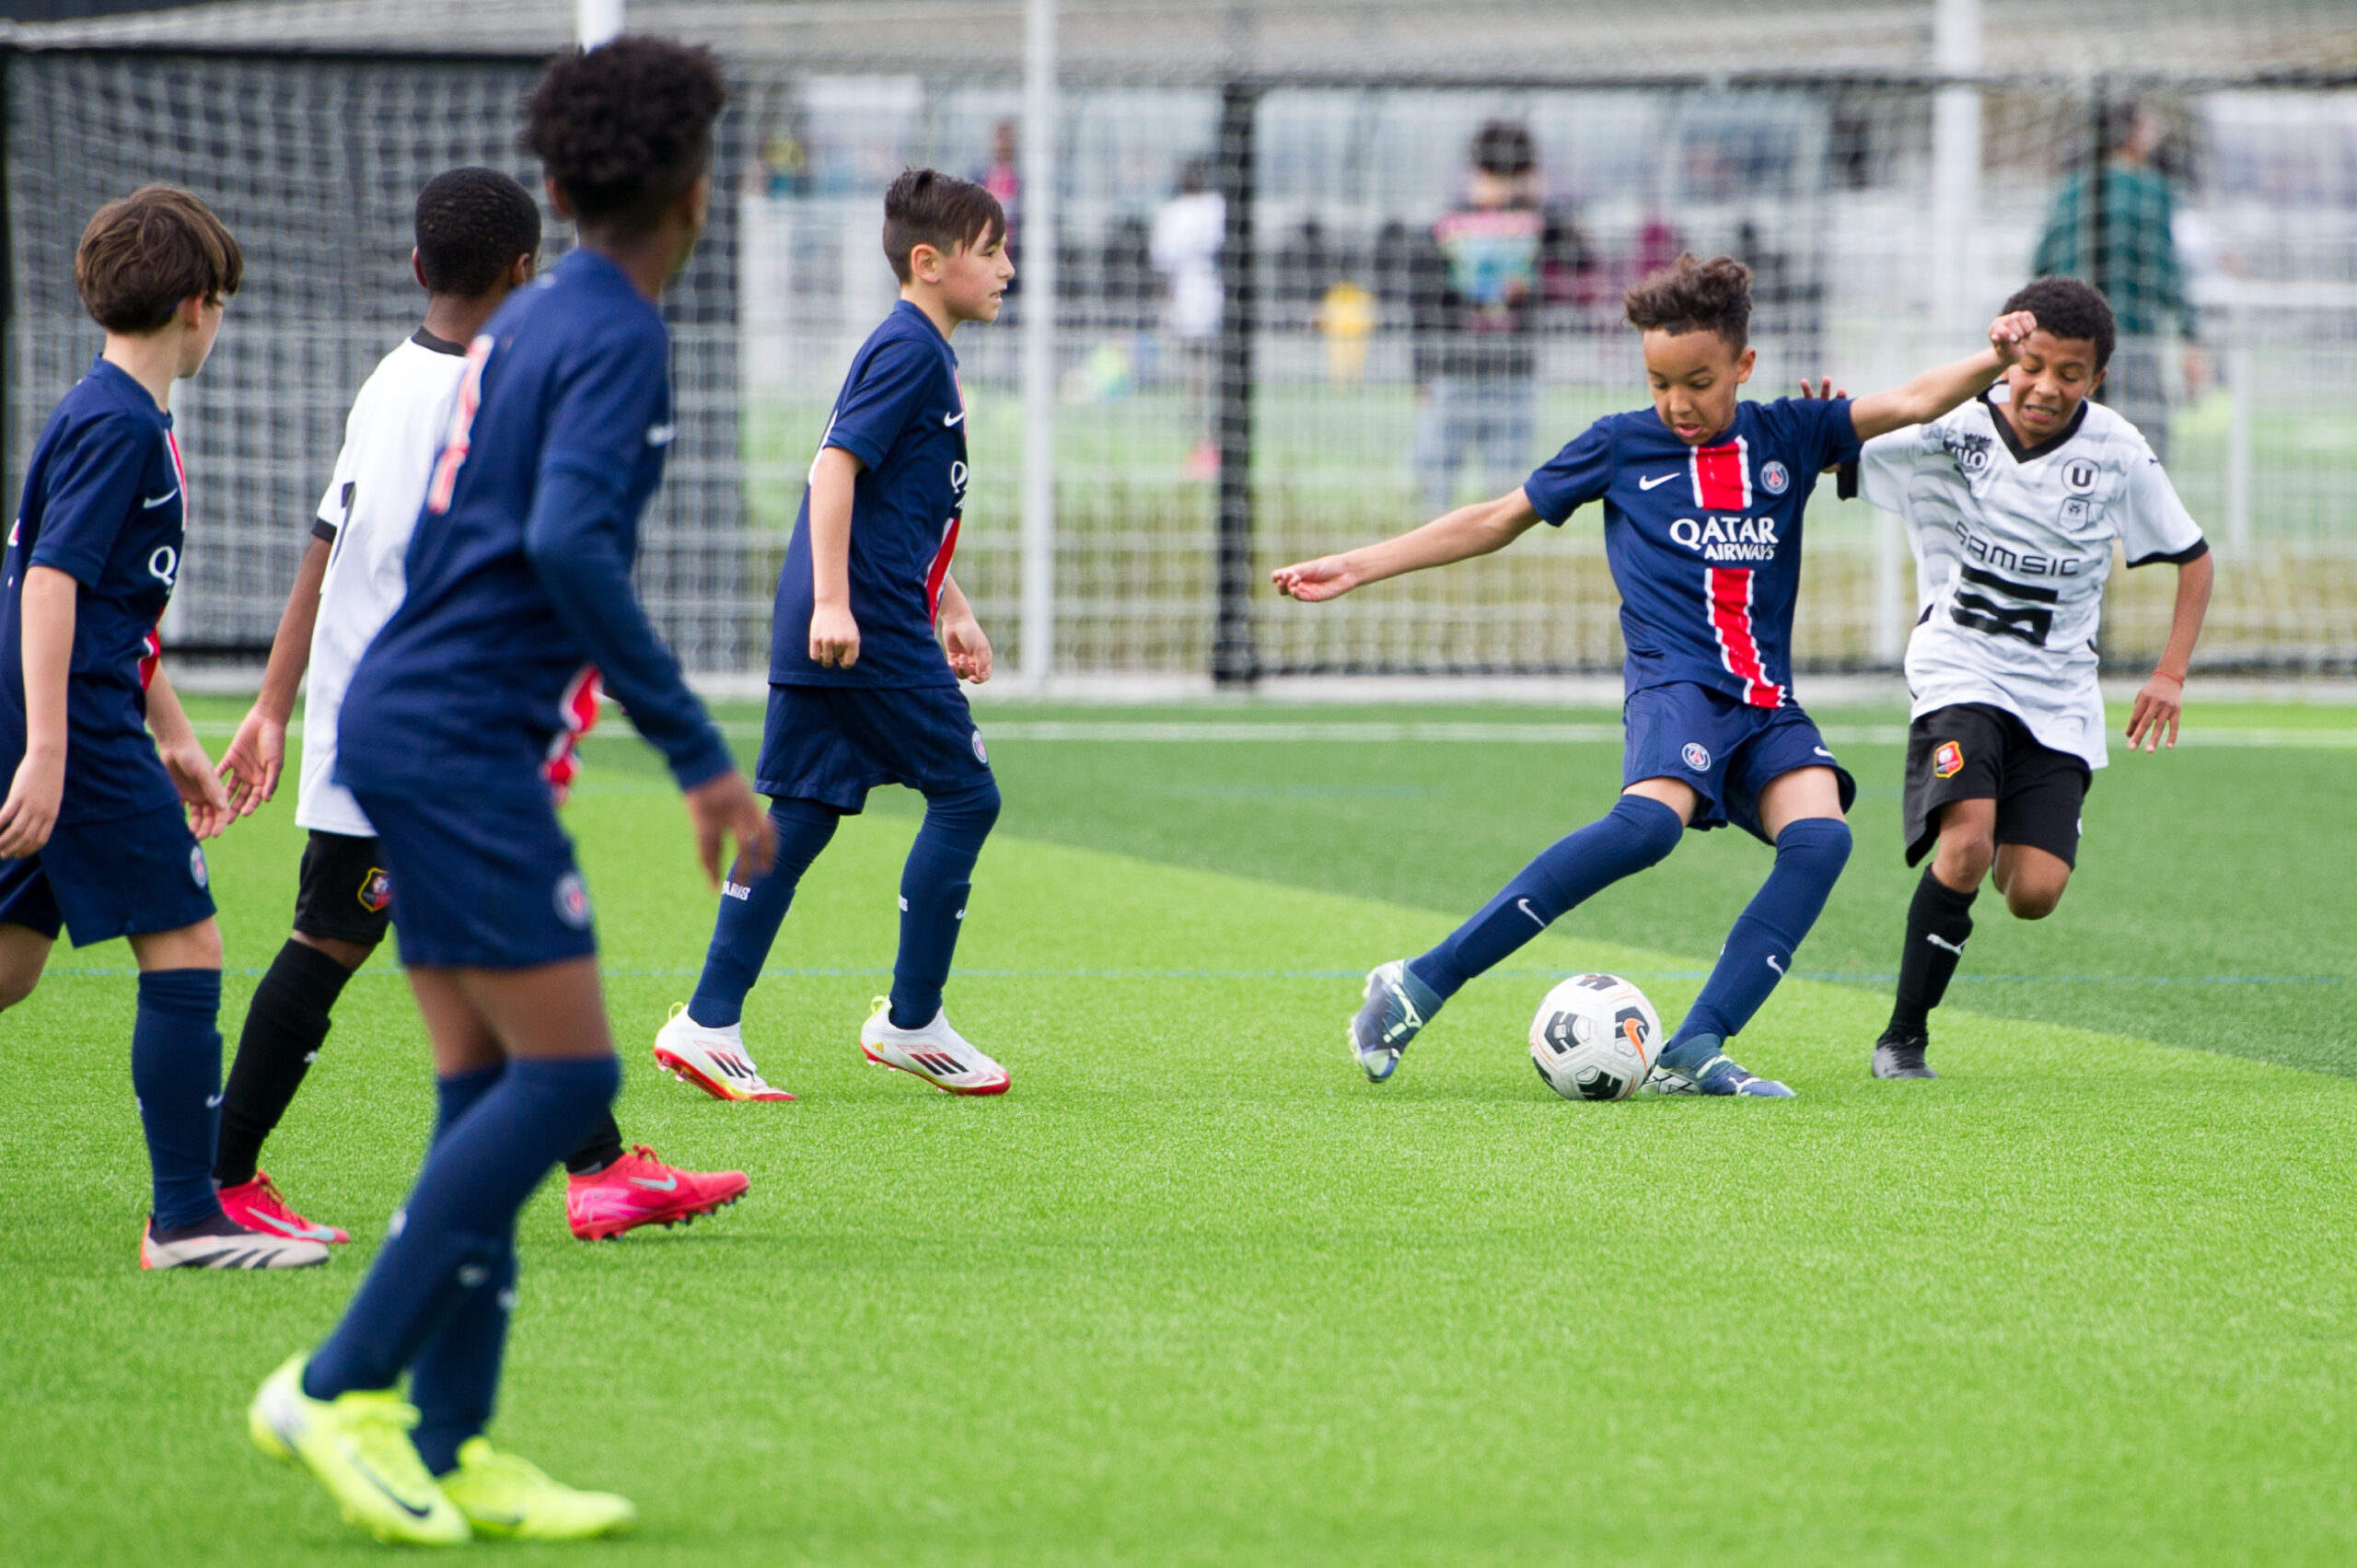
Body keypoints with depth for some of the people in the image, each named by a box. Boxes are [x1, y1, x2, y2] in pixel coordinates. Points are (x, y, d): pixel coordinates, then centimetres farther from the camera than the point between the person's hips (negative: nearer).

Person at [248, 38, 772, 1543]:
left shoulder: (529, 319, 16)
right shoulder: (615, 337, -12)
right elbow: (569, 542, -25)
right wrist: (700, 753, -25)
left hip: (409, 727, 9)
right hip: (460, 743, -9)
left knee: (488, 1087, 9)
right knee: (565, 1076, -9)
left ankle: (453, 1447, 9)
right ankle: (341, 1387, -10)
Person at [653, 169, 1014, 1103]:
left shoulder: (918, 352, 21)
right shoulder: (910, 351, -11)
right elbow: (837, 466, -20)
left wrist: (950, 607, 29)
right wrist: (834, 604, -25)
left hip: (819, 638, 10)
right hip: (869, 629, -10)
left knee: (796, 817, 7)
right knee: (964, 796, -1)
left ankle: (708, 1025, 4)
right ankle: (911, 1024, 5)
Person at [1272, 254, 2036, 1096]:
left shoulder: (1786, 436, 12)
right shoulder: (1620, 445, 7)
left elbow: (1907, 404, 4)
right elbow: (1497, 520, 14)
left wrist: (1992, 362, -15)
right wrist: (1357, 567, 13)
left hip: (1769, 708, 4)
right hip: (1677, 684, -4)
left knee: (1821, 836, -26)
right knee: (1652, 819, -34)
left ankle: (1697, 1050, -27)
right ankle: (1421, 984, -31)